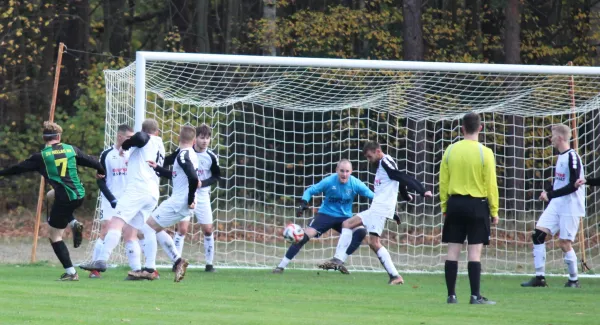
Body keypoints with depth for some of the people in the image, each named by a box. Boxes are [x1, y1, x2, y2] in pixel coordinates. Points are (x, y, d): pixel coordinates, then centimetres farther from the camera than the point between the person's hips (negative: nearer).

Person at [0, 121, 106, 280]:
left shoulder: (41, 156, -3)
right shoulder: (71, 149, 7)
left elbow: (19, 168, 3)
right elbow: (90, 161, 16)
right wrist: (102, 171, 36)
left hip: (64, 199, -5)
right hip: (79, 195, 5)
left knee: (54, 235, 8)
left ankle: (70, 272, -2)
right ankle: (74, 224, 14)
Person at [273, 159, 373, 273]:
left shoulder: (355, 183, -13)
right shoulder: (329, 181, -15)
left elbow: (372, 195, -5)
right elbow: (310, 191, -6)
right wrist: (303, 203, -23)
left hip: (345, 217, 2)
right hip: (325, 215, -2)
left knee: (361, 232, -25)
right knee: (304, 236, -19)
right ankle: (281, 266, -11)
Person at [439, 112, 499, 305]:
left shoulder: (451, 150, 2)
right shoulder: (484, 153, -8)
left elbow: (443, 182, 4)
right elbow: (491, 184, -7)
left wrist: (445, 207, 12)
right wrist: (494, 211, 0)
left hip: (455, 203, 3)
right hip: (477, 205, -3)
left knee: (453, 250, 6)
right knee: (474, 251, -2)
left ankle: (451, 295, 6)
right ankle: (475, 296, -4)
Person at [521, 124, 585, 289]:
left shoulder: (572, 157, -15)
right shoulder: (560, 156, 13)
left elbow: (573, 186, -20)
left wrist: (550, 194, -18)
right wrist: (548, 193, 5)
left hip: (570, 206, -9)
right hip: (556, 205, 9)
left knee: (564, 243, -6)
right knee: (538, 234, -2)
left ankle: (574, 280, 11)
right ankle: (539, 277, 1)